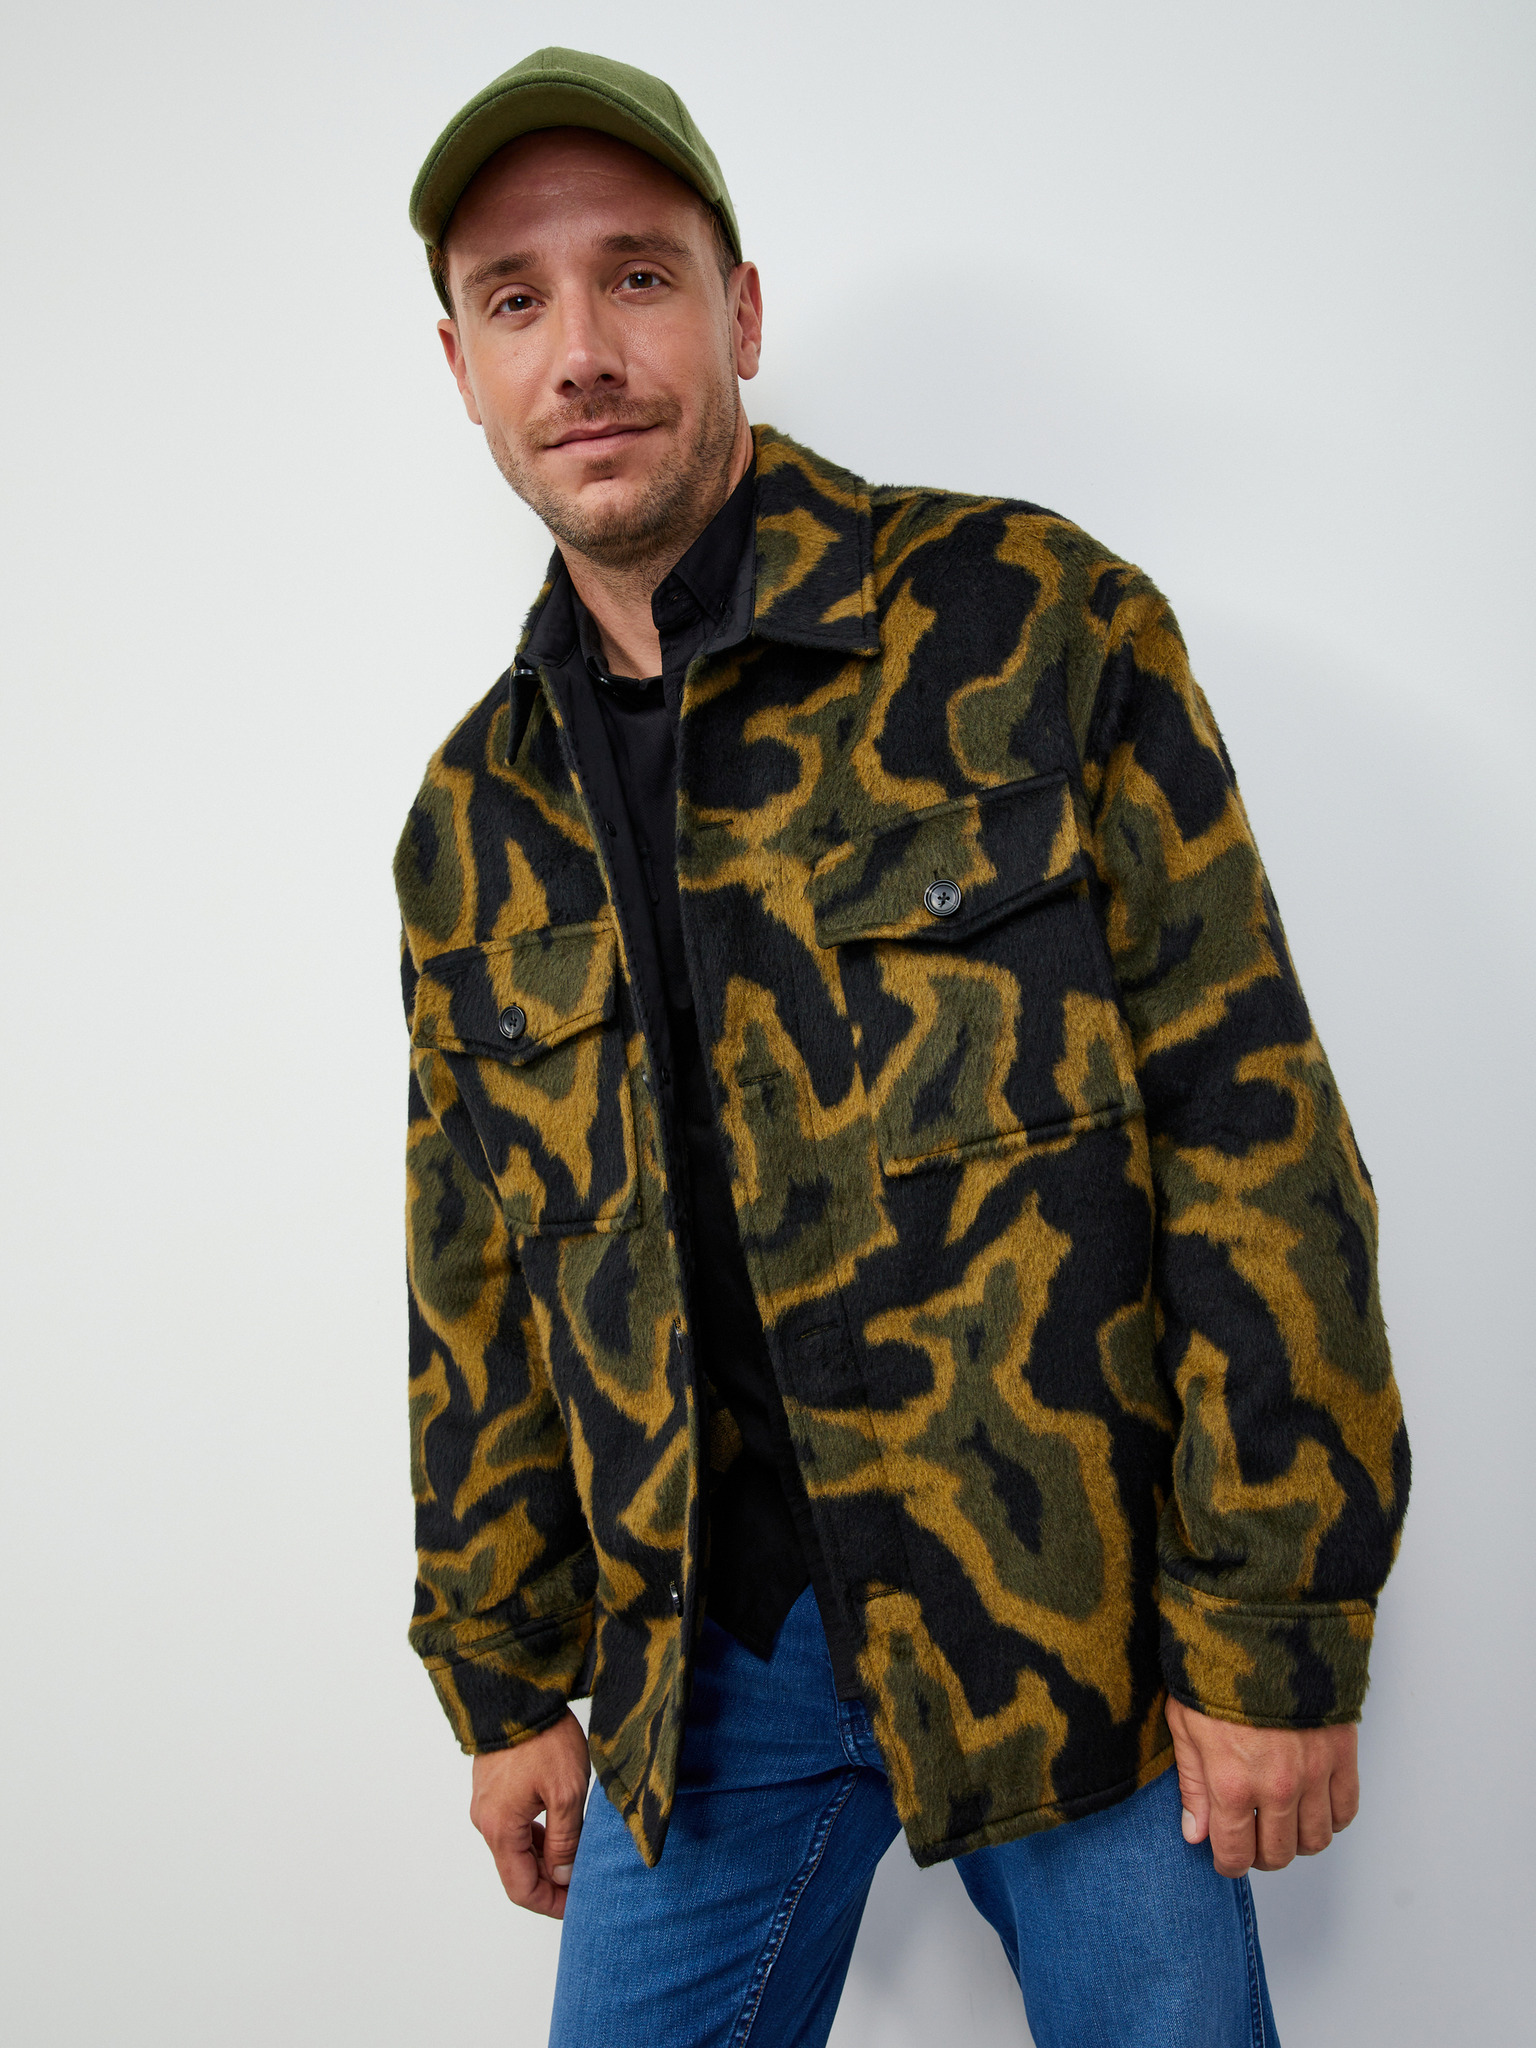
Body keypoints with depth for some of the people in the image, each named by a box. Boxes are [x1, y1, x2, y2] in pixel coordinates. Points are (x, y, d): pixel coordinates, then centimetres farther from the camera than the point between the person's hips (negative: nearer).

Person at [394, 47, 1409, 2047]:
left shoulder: (1033, 626, -9)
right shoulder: (472, 821, 5)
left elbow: (1255, 1134, -11)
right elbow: (479, 1286, 11)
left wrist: (1278, 1642, -11)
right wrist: (506, 1682, 13)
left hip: (1077, 1622, -3)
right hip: (707, 1660, 4)